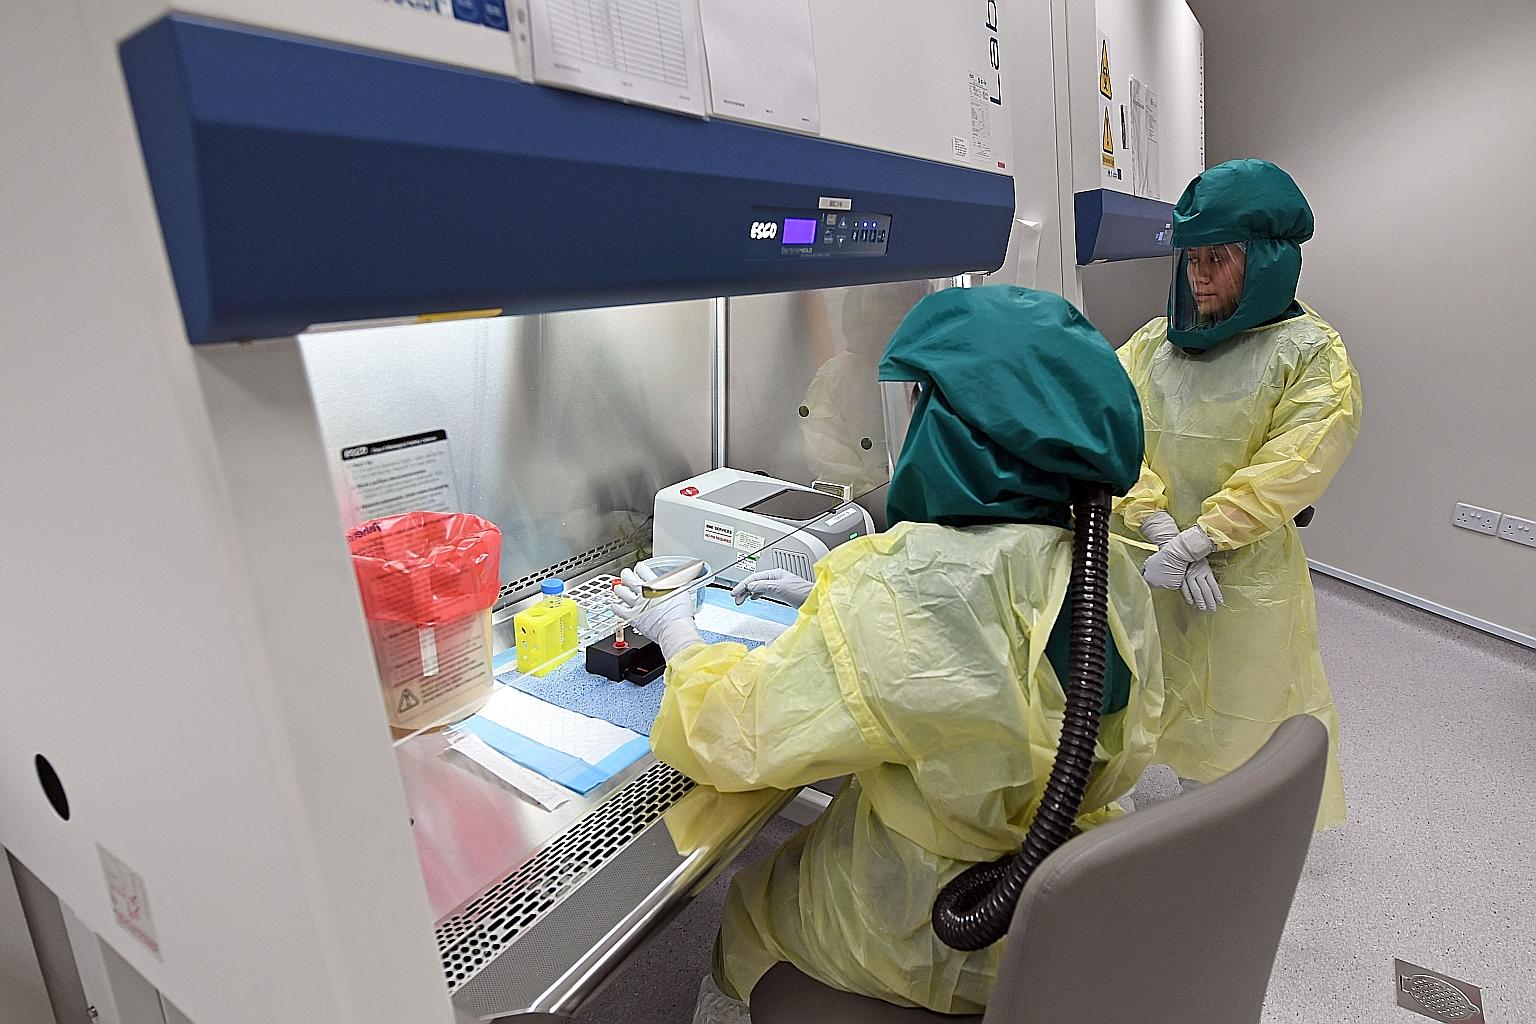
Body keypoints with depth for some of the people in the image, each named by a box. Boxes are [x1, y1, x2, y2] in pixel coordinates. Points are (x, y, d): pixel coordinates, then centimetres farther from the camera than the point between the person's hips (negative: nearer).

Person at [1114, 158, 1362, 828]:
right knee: (1174, 699, 17)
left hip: (1248, 570, -3)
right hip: (1151, 562, 4)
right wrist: (1162, 530, -17)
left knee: (1239, 714, 8)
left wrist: (1195, 540, -20)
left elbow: (1291, 468, -15)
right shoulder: (1155, 342, 5)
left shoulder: (1311, 352, -5)